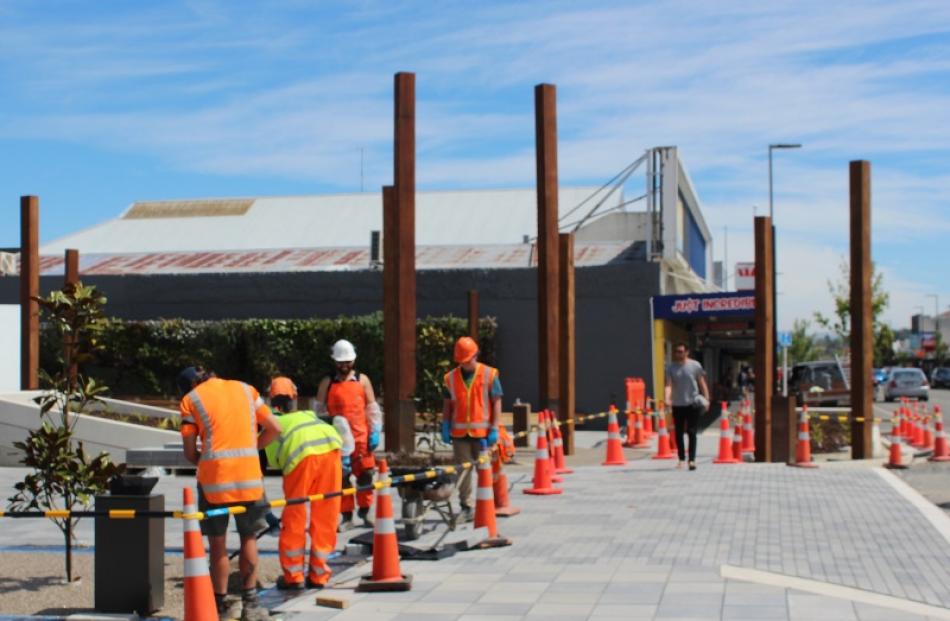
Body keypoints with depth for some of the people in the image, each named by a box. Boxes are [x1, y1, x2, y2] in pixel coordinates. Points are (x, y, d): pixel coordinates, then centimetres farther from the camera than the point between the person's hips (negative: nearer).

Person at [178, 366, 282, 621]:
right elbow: (274, 429, 11)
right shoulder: (245, 389, 15)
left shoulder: (191, 400, 6)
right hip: (248, 475, 2)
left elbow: (189, 451, 2)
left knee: (217, 543, 11)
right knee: (249, 538, 15)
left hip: (213, 478, -2)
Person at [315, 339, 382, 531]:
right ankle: (347, 517, 6)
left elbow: (372, 408, 9)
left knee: (365, 475, 1)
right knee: (341, 478, 0)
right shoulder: (327, 383, 7)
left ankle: (364, 513, 13)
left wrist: (375, 432, 1)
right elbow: (320, 411, 8)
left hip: (361, 437, 1)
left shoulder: (362, 380, 9)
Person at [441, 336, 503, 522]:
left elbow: (496, 403, -1)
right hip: (459, 432, 2)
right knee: (463, 470, 2)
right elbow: (447, 404, 13)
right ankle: (466, 508, 8)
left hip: (483, 432, -2)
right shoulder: (451, 377, 7)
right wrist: (445, 427, 5)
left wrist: (494, 429, -7)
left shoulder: (489, 375, -1)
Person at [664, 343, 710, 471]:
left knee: (692, 432, -6)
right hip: (677, 404, 2)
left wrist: (706, 399, -3)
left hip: (693, 403, -2)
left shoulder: (695, 365, 0)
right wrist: (667, 398, -22)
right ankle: (681, 459, 18)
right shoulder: (671, 367, 3)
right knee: (678, 433, 7)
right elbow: (669, 385, -5)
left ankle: (692, 460, -4)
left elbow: (702, 383, 5)